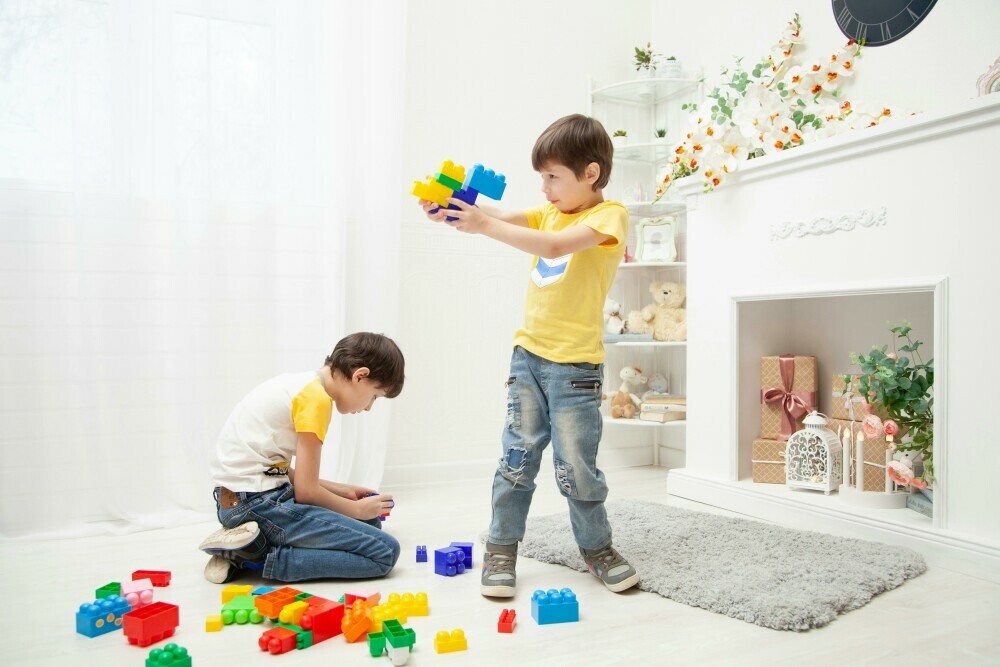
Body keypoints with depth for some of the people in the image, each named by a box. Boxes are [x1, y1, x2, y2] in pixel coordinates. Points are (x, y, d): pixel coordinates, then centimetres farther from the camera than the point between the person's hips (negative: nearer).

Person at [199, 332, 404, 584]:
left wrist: (341, 490, 16)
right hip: (258, 502, -10)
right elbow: (306, 491, -12)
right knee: (385, 551, -13)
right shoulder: (317, 397, -14)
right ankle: (258, 555, -12)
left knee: (369, 523, 16)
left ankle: (245, 552, 6)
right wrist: (358, 509, 4)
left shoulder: (298, 384, 14)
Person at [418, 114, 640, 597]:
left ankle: (597, 549, 24)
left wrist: (484, 225, -28)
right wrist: (449, 206, -16)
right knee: (517, 458, 6)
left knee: (576, 467, 3)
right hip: (528, 354, 6)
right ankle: (501, 550, 18)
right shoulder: (550, 212, 14)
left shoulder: (610, 216, -9)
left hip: (576, 364, -5)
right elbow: (507, 217, 1)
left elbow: (554, 246, -25)